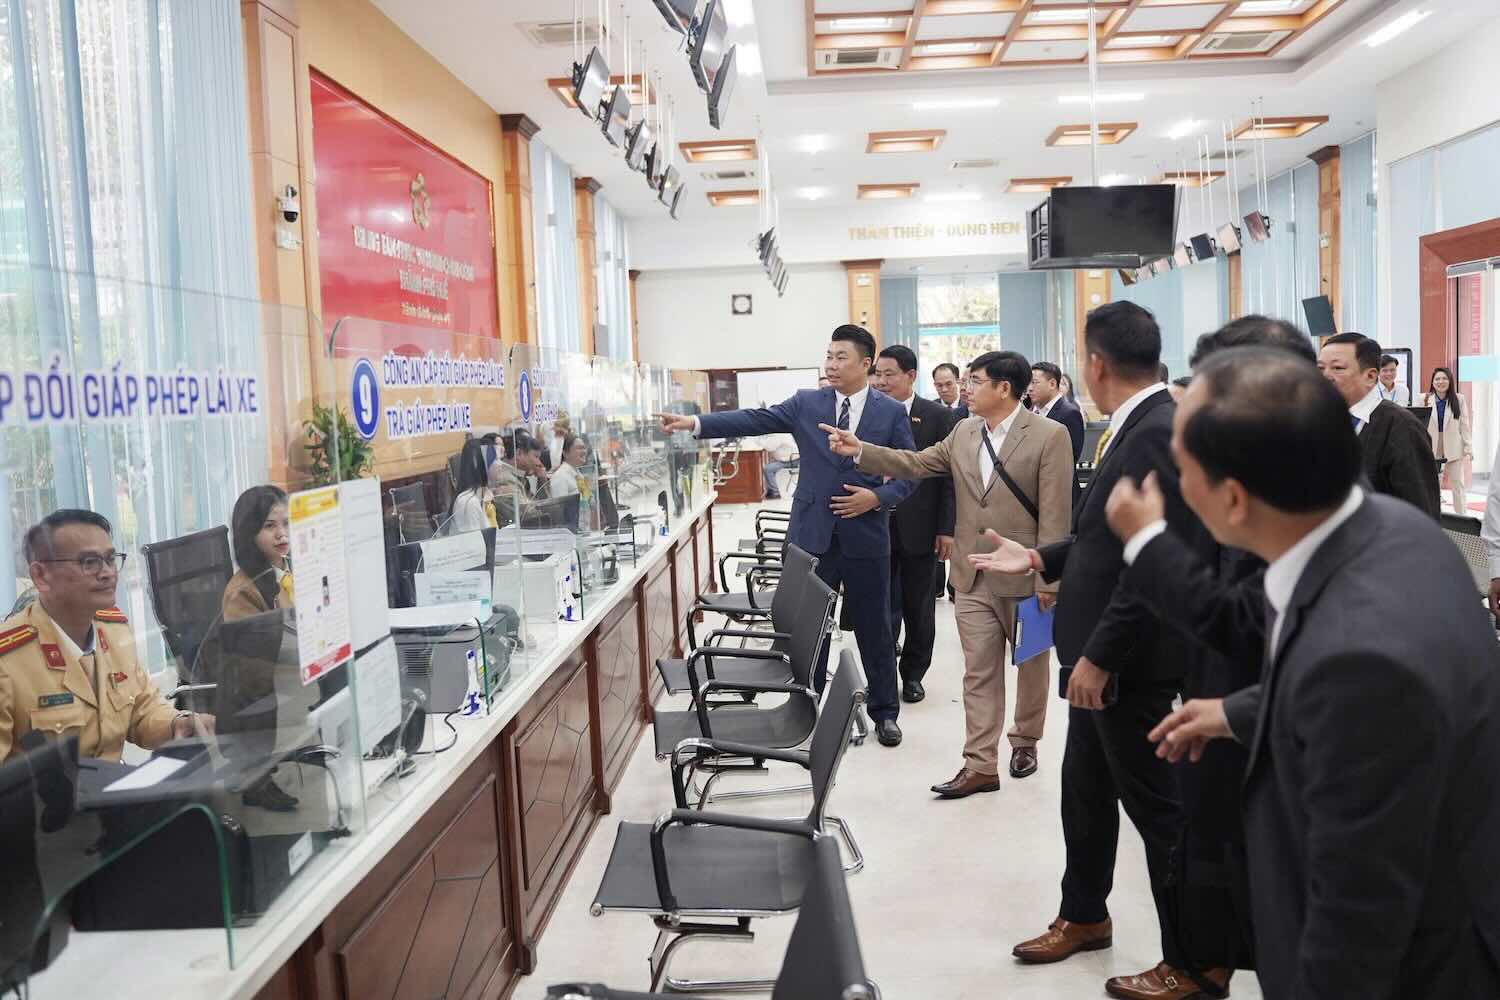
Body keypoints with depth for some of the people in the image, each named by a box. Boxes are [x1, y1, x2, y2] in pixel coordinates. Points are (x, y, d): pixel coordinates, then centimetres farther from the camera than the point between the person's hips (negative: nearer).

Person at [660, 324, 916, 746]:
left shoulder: (892, 412, 0)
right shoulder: (806, 403, 3)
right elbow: (754, 419, -7)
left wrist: (877, 497, -15)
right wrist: (694, 422, -18)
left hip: (866, 537, -1)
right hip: (813, 536, 1)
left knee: (874, 628, 9)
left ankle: (885, 712, 25)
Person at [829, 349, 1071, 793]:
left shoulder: (1049, 436, -11)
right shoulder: (963, 433, 7)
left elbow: (1055, 513, -14)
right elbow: (917, 463, 7)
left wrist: (1048, 579, -16)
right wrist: (859, 451, -5)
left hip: (1024, 575, -4)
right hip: (973, 577, 5)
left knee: (1030, 663, 15)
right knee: (979, 671, 5)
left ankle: (1024, 742, 34)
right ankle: (980, 764, 9)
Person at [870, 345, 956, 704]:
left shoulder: (938, 416, -3)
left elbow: (949, 476, -3)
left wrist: (947, 529, -7)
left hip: (919, 529, -1)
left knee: (918, 607, 10)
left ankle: (913, 674, 25)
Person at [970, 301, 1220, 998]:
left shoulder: (1158, 433, -22)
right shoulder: (1138, 427, 9)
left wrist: (1100, 656, -23)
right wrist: (1040, 558, 15)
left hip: (1129, 660, -10)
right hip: (1100, 652, 10)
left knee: (1156, 805, 4)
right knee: (1085, 789, 22)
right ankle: (1083, 917, 40)